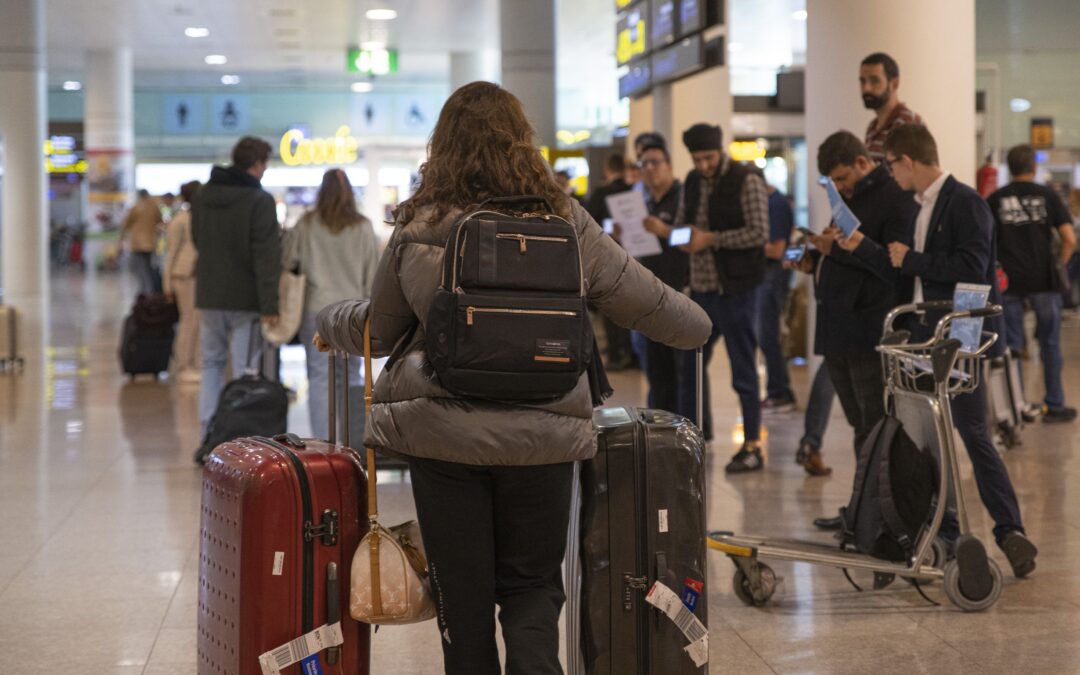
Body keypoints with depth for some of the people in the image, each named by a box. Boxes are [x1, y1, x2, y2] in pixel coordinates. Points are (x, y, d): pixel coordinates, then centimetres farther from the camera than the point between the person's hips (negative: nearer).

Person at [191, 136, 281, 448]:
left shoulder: (202, 197, 9)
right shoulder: (259, 200, -12)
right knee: (245, 370, -1)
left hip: (208, 296, 6)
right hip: (245, 298, -6)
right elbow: (266, 257, -16)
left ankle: (208, 436, 14)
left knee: (211, 364, 15)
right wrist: (270, 305, -17)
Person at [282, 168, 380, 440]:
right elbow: (372, 275, 3)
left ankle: (321, 441, -1)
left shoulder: (307, 224, -3)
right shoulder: (363, 228, -1)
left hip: (317, 310, -1)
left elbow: (286, 261, 2)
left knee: (319, 378, 2)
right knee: (350, 377, 10)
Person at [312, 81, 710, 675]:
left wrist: (329, 322, 32)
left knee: (462, 596, 13)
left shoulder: (417, 229, -3)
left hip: (441, 431, 0)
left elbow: (379, 329, 10)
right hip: (542, 433, 0)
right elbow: (645, 301, 7)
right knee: (532, 587, 15)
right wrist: (697, 325, 28)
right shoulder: (565, 223, -2)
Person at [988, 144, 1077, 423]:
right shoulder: (1047, 196, 0)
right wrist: (1059, 263, 9)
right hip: (1043, 280, -1)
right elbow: (1069, 239, -6)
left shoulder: (995, 199, 2)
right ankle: (1054, 405, 12)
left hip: (1007, 281, 1)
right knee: (1050, 343, 9)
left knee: (1011, 345, 6)